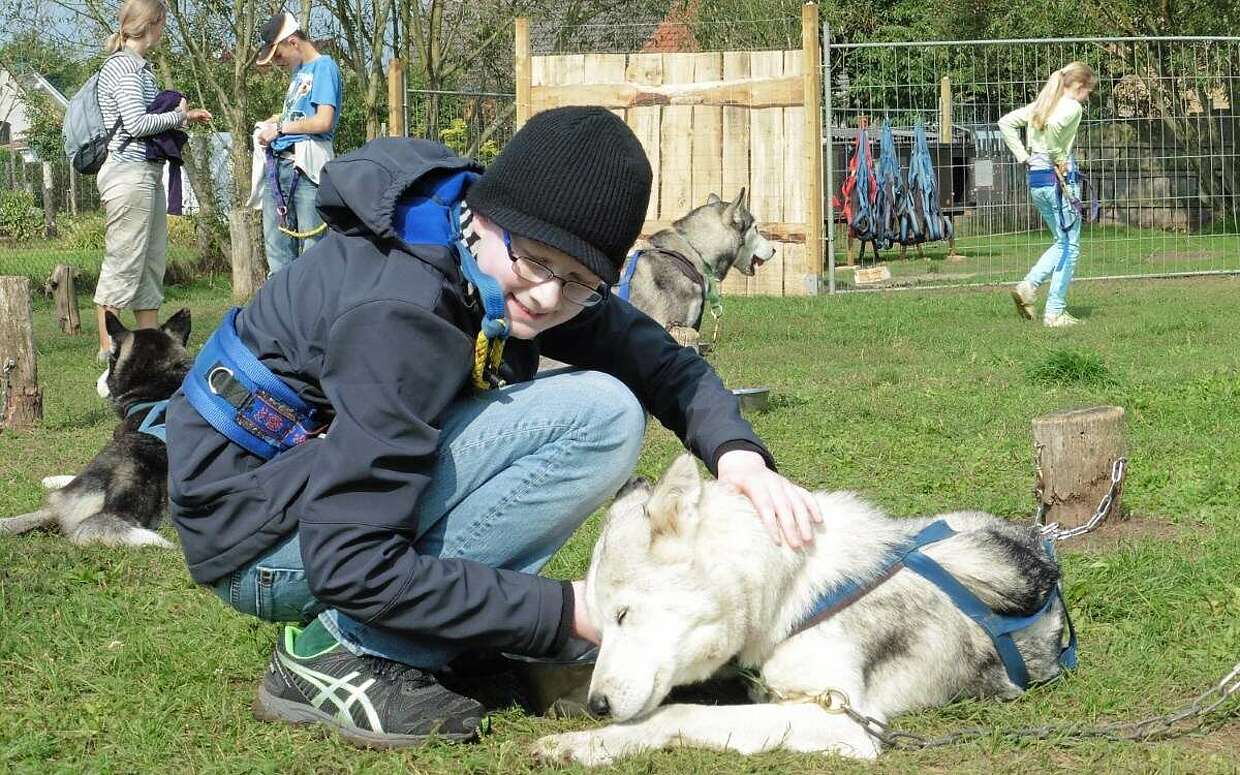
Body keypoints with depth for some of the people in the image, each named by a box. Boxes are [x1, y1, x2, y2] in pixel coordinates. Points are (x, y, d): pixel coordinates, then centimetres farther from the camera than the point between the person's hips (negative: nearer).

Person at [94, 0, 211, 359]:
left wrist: (183, 116, 19)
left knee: (152, 262, 12)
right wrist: (176, 116, -6)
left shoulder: (139, 66, 16)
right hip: (129, 172, -10)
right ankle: (108, 350, -3)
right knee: (122, 265, -6)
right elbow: (136, 124, -19)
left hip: (147, 174, 10)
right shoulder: (123, 66, -12)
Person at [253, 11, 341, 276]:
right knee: (276, 246, 8)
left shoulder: (323, 67, -4)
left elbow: (323, 121, -14)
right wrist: (274, 125, 7)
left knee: (312, 248, -9)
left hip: (306, 165, -9)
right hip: (279, 164, 9)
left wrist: (280, 128, -4)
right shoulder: (299, 73, 23)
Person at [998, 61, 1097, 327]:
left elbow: (1006, 122, 12)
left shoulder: (1040, 105, 13)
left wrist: (1023, 156, 9)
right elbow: (1053, 125, -30)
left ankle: (1028, 286, 5)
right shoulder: (1072, 107, -9)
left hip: (1035, 178, 8)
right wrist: (1057, 157, -17)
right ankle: (1055, 312, 1)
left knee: (1062, 242, 21)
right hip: (1059, 178, -8)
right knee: (1069, 246, 2)